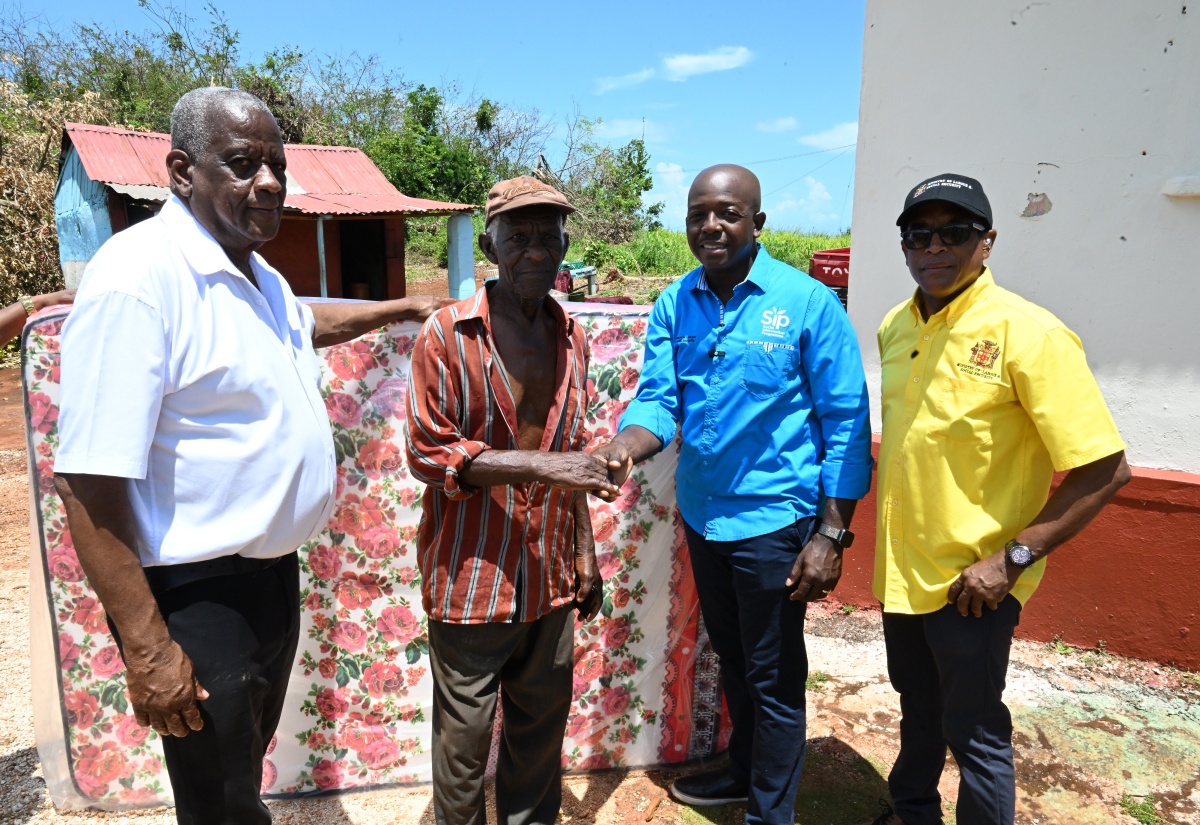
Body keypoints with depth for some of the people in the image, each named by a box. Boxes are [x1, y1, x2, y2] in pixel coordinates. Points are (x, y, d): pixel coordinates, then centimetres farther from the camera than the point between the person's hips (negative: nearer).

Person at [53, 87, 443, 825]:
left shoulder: (257, 275, 8)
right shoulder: (139, 275, -22)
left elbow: (306, 320, 33)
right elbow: (88, 483, -25)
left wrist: (403, 308, 34)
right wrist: (147, 648, -24)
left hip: (273, 573, 9)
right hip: (198, 597, -9)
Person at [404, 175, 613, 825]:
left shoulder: (570, 338, 7)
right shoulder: (446, 336, -10)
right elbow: (426, 453, -13)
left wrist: (585, 556, 13)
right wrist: (535, 465, -22)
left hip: (550, 574, 5)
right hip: (472, 576, -5)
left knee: (543, 724, 19)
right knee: (464, 736, 10)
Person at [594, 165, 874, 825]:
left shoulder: (808, 302, -13)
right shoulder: (674, 303, 0)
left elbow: (846, 422, -11)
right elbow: (659, 399, -5)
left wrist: (830, 534, -15)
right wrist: (622, 449, -28)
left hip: (774, 520, -5)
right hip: (702, 513, 5)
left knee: (773, 676, 10)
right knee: (730, 656, 24)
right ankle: (743, 769, 48)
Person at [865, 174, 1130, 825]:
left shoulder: (1027, 333, -19)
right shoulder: (895, 326, 2)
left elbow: (1105, 471, -18)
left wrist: (1011, 558, -20)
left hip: (971, 582, -6)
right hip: (903, 568, 7)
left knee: (973, 732, 10)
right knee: (918, 708, 26)